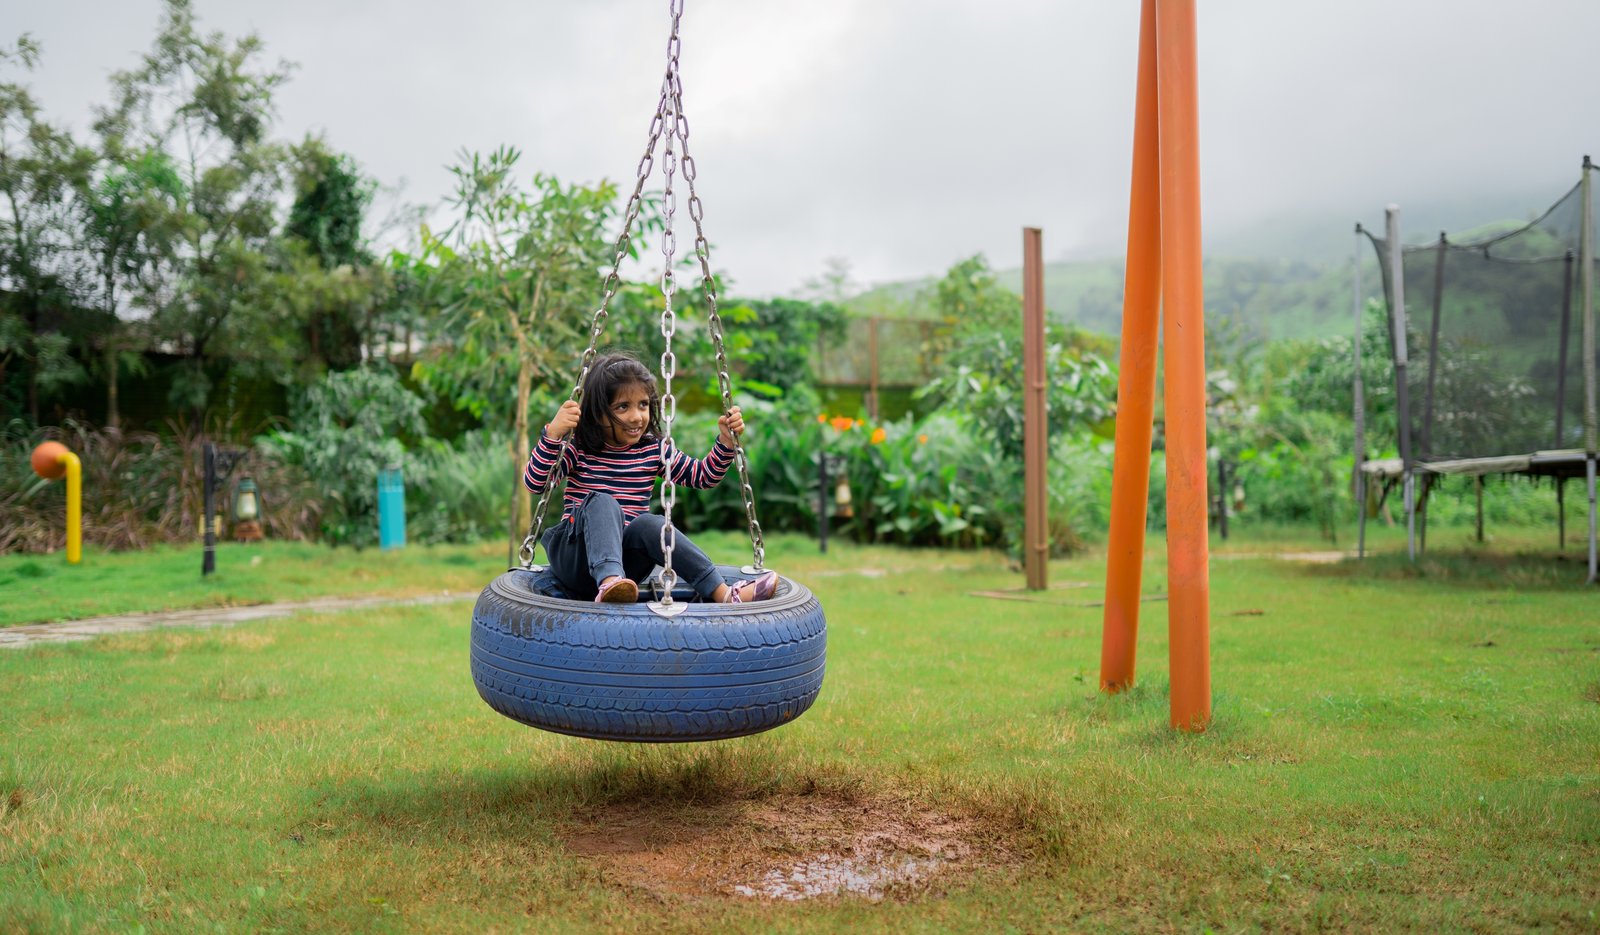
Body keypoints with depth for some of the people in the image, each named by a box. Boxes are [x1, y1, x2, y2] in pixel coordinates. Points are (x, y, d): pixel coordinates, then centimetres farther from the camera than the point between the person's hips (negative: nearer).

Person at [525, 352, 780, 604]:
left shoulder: (653, 450, 7)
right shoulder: (579, 449, -3)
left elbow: (702, 475, 9)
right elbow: (533, 483, -13)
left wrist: (726, 442, -7)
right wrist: (553, 434, -26)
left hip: (624, 563, 3)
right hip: (573, 555, -2)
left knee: (648, 523, -30)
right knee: (601, 502, -31)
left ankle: (723, 593, -40)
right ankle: (608, 583, -54)